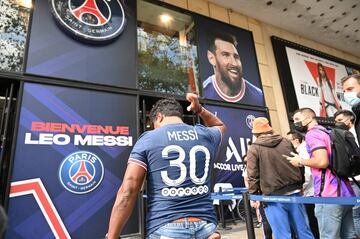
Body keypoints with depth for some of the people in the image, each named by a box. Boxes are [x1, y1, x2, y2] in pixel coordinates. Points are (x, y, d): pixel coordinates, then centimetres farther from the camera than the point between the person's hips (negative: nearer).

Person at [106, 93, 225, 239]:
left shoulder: (148, 139, -3)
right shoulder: (206, 136, 7)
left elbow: (127, 191, -10)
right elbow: (220, 126, 32)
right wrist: (199, 109, 24)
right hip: (205, 226, 4)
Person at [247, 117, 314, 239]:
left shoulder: (254, 148, -6)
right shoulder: (286, 141, 9)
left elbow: (252, 175, -9)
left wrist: (254, 195, 0)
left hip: (273, 197, -5)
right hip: (294, 192, 5)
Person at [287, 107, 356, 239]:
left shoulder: (312, 134, -11)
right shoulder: (327, 132, 18)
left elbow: (322, 162, -24)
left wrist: (300, 162, -8)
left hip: (329, 195, -10)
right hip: (345, 193, 10)